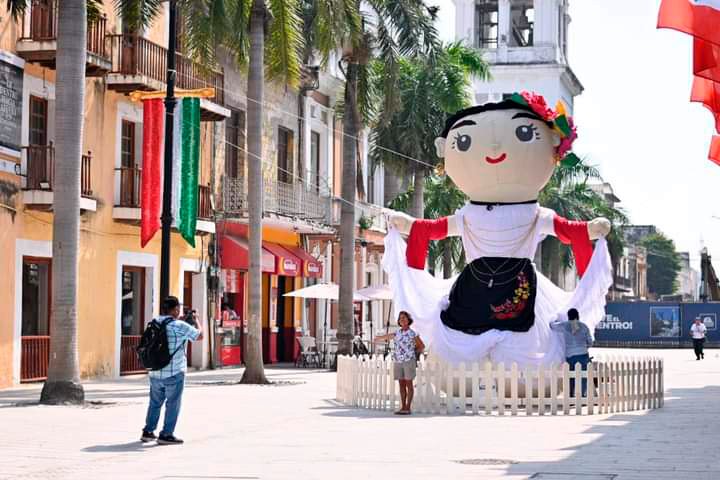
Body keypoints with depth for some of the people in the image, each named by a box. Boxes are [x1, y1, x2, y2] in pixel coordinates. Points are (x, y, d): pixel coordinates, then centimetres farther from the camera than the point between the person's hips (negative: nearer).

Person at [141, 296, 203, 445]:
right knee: (172, 405, 4)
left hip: (155, 373, 6)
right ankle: (166, 434, 3)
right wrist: (196, 320, 13)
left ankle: (148, 431, 25)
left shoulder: (155, 323, 3)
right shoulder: (181, 326, -15)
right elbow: (199, 335, -2)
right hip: (174, 374, -6)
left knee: (155, 403, 19)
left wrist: (180, 320, 23)